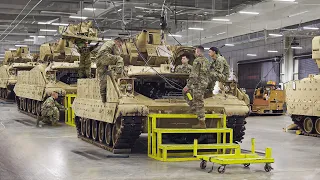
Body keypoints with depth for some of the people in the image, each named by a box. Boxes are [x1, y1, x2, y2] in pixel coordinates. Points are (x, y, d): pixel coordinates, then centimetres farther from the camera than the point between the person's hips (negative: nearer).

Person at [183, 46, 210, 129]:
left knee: (199, 103, -4)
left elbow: (194, 75, -20)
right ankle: (194, 109, 19)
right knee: (185, 92, 22)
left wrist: (188, 86, -18)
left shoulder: (197, 60, -14)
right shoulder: (206, 61, 14)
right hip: (205, 84, 9)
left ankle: (202, 123, 0)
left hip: (198, 84, -9)